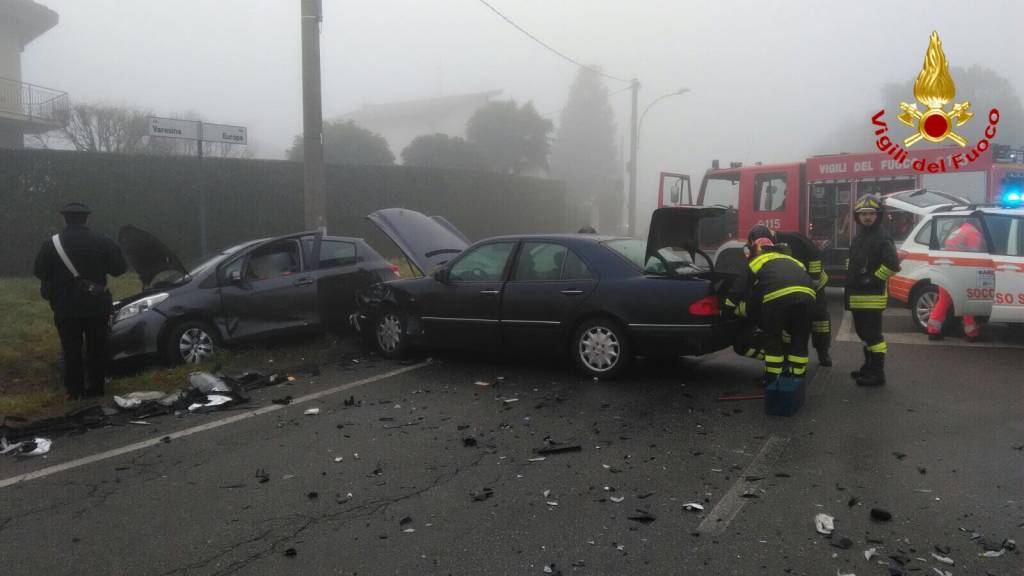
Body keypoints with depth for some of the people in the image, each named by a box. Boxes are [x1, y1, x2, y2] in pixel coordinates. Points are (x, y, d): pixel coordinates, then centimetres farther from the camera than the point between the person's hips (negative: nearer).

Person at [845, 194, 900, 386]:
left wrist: (873, 279, -19)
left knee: (873, 335, -6)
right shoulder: (858, 237, 16)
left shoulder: (882, 238, -13)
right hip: (857, 296, 10)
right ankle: (869, 367, 31)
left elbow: (893, 265, -24)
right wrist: (850, 287, 17)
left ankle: (878, 374, -1)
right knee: (864, 333, 18)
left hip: (872, 296, -9)